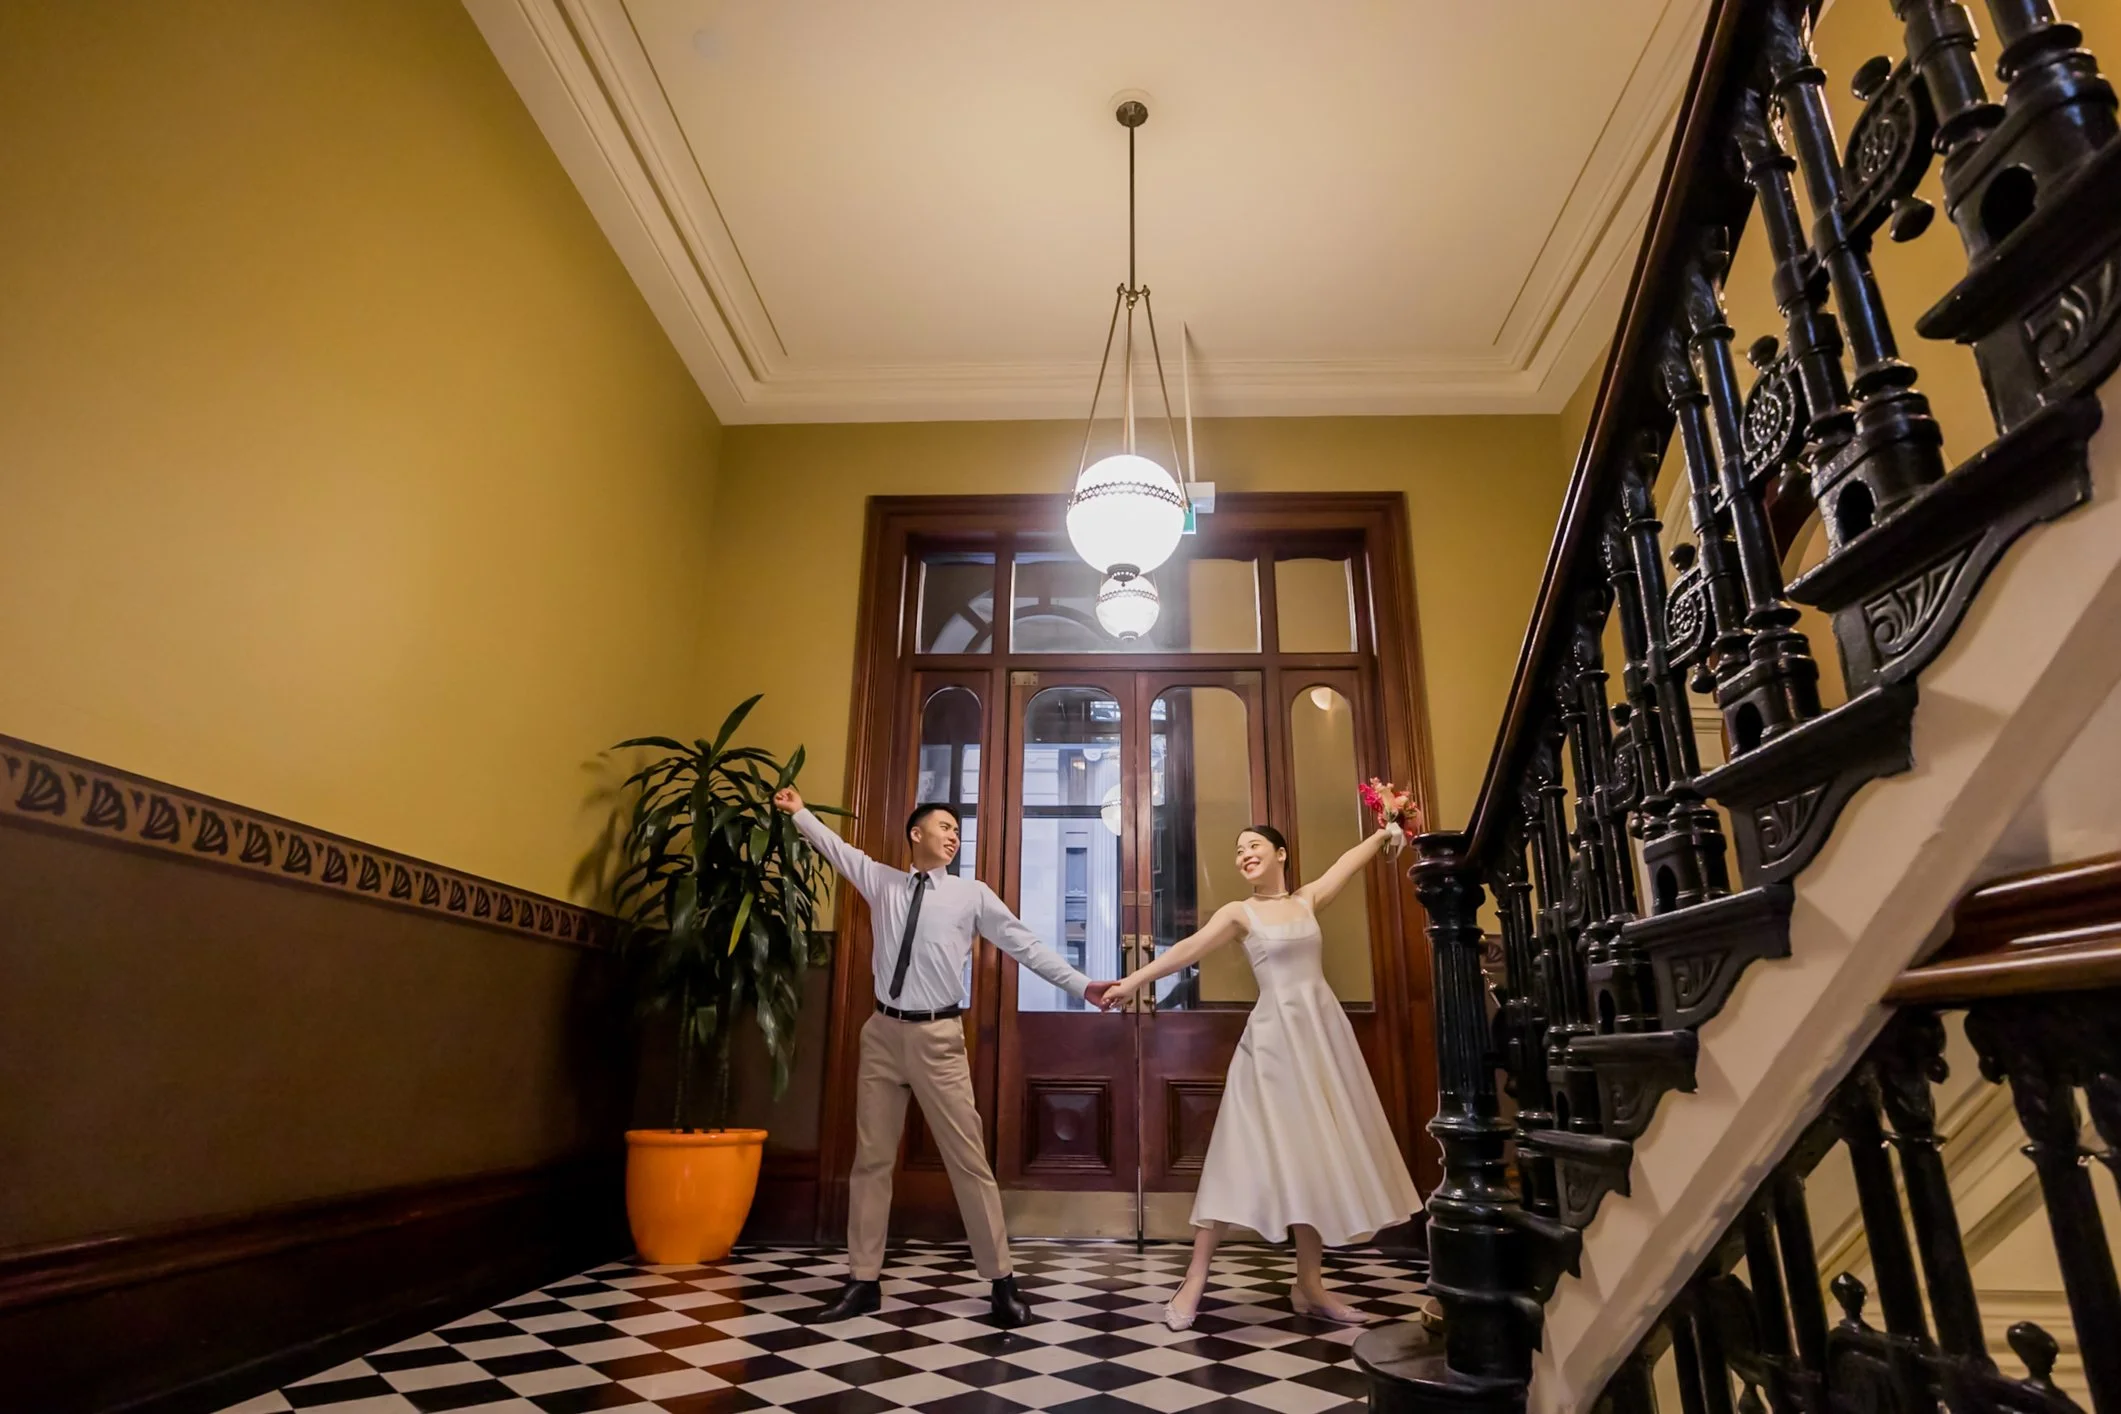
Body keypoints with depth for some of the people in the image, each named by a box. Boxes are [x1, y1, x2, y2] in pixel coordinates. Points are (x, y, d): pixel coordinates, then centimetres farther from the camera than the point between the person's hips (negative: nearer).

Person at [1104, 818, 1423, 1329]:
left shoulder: (1307, 899, 10)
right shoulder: (1239, 913, -1)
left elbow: (1348, 863, 22)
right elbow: (1189, 949, -11)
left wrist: (1385, 832, 30)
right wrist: (1134, 980, -21)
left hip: (1322, 1029, 5)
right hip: (1275, 1034, -4)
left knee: (1320, 1152, 7)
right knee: (1247, 1152, -7)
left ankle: (1309, 1283, 18)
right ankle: (1194, 1282, -1)